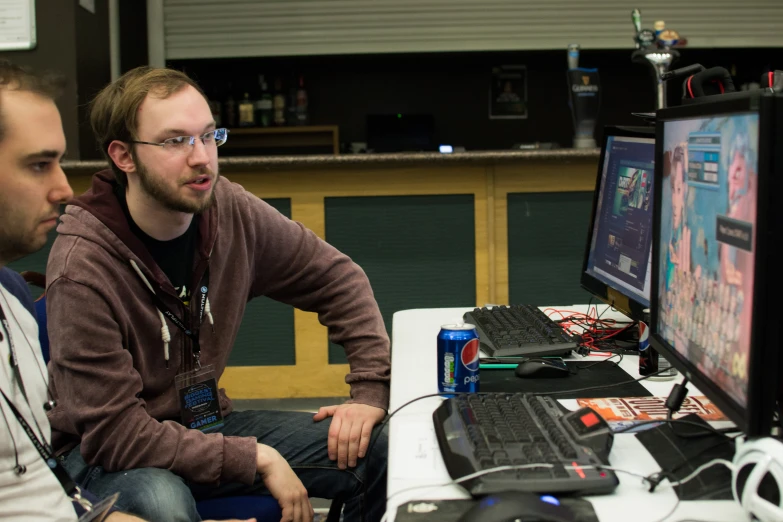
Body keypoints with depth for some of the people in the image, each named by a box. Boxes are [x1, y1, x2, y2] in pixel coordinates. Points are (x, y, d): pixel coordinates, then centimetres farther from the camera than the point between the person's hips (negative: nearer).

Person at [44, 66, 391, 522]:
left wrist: (373, 388, -6)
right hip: (106, 454, -5)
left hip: (204, 424, 6)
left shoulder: (230, 210, -9)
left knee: (380, 449, -6)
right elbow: (115, 431, -25)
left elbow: (337, 278, 4)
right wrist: (258, 459, -24)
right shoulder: (82, 270, -25)